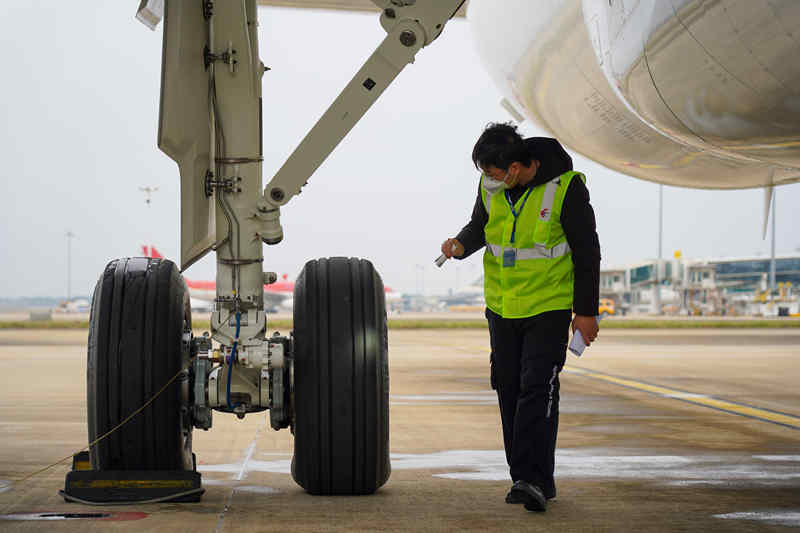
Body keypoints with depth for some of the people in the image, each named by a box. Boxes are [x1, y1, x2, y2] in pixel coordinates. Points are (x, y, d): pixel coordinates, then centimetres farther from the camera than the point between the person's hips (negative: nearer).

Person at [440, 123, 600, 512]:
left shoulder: (565, 187, -16)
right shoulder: (490, 186, -3)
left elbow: (587, 251, -8)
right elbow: (480, 226, 16)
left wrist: (586, 311, -7)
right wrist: (462, 244, -8)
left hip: (549, 307, -5)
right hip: (502, 306, 5)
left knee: (538, 388, -14)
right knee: (510, 391, 7)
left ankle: (534, 479, -13)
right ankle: (526, 480, 15)